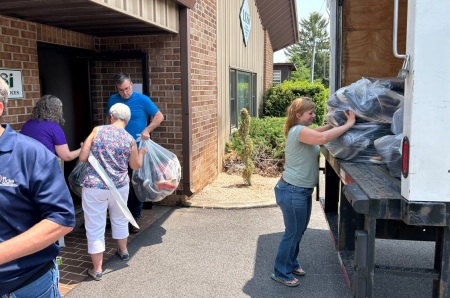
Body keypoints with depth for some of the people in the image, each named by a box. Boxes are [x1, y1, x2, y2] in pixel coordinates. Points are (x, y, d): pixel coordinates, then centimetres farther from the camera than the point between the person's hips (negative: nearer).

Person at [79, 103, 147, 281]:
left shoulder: (97, 131, -8)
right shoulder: (130, 139, -2)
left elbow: (82, 157, -7)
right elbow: (136, 166, 9)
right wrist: (141, 153, 28)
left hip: (94, 187, -2)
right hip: (119, 186, 3)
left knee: (95, 227, 7)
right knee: (120, 219, 26)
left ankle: (97, 269, 13)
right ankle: (123, 251, 45)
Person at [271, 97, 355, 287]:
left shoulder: (303, 131, 13)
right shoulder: (298, 131, -22)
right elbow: (322, 138, -37)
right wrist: (348, 124, -29)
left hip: (302, 191, 10)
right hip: (292, 192, -10)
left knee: (299, 230, 21)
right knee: (293, 232, 3)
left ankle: (291, 264, 39)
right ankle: (281, 273, 19)